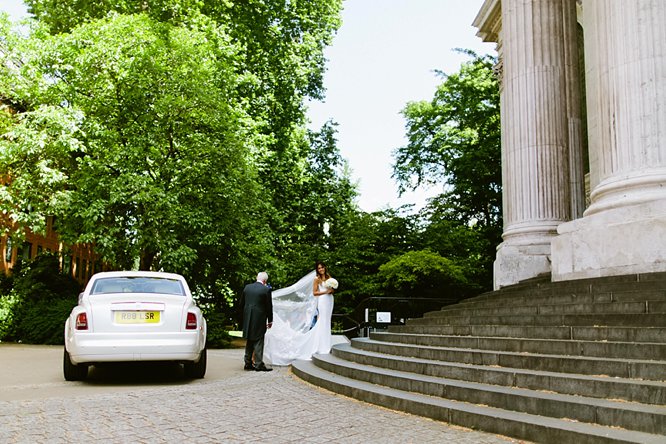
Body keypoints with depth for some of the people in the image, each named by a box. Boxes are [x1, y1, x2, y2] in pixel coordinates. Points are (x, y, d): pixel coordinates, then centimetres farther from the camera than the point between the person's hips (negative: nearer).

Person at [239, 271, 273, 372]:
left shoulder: (247, 287, 4)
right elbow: (269, 307, -6)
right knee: (258, 342, 0)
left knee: (249, 341, 15)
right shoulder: (266, 289, -10)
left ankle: (248, 363, 20)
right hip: (259, 319, -5)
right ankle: (259, 364, 0)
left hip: (247, 319, 5)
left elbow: (241, 303, 10)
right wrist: (270, 321, 5)